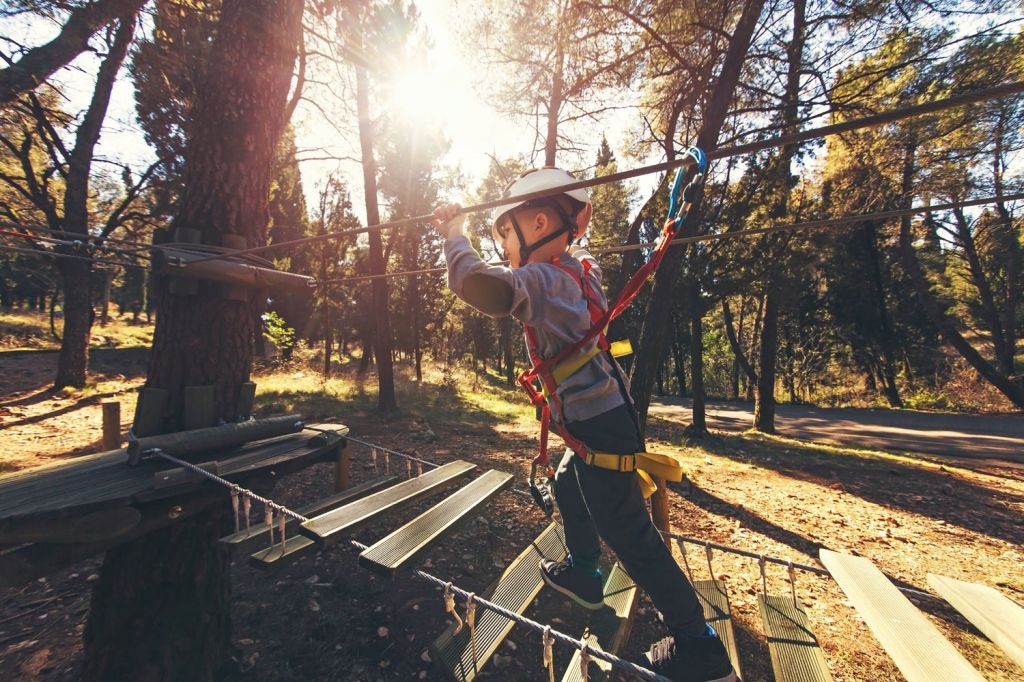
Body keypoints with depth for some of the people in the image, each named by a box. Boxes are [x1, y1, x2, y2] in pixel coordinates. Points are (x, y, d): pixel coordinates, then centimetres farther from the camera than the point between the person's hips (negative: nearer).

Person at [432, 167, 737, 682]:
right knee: (568, 487, 28)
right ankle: (582, 573, 48)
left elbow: (482, 287, -39)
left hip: (600, 428, -10)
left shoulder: (544, 279, -20)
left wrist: (454, 234, -20)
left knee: (629, 536, 3)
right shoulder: (577, 268, 8)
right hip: (603, 418, 10)